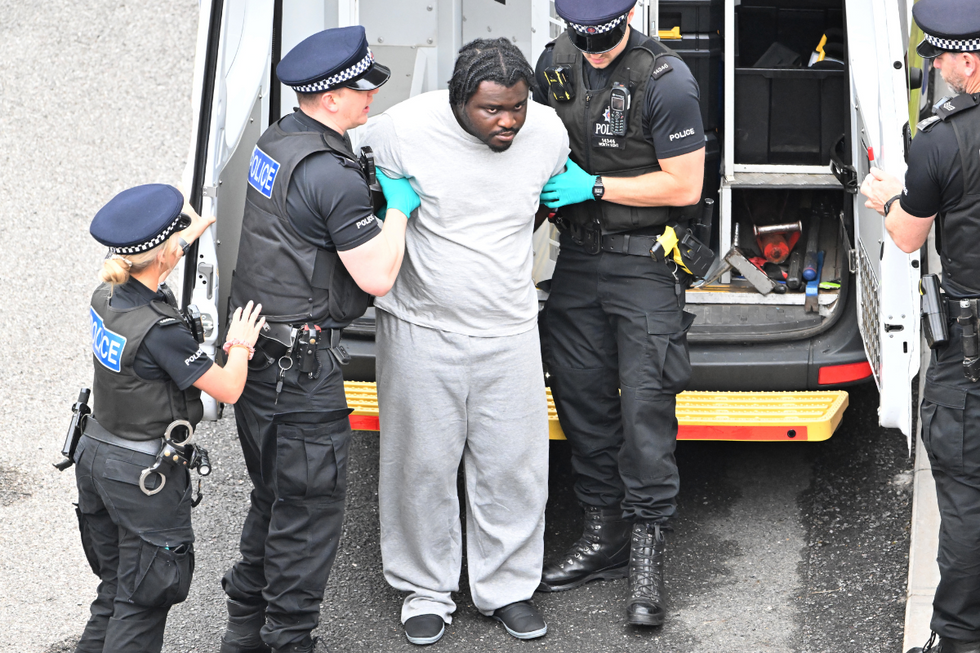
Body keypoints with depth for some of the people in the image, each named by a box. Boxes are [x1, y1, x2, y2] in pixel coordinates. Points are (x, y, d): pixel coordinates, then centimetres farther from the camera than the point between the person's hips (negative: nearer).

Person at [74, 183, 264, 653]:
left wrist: (198, 227, 33)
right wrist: (241, 344, 1)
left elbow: (150, 265, 21)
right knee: (143, 598, 6)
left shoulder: (106, 296, -4)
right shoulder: (161, 331, -28)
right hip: (145, 474, -8)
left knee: (116, 586, 21)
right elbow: (228, 389, -19)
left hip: (95, 454, 8)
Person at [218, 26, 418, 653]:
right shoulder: (333, 176, -23)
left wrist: (374, 187, 11)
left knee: (274, 496, 21)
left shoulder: (277, 141, 6)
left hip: (256, 348, 10)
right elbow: (376, 277, -20)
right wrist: (398, 207, -7)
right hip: (303, 366, -10)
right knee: (311, 507, 2)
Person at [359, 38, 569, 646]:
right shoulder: (402, 130, -18)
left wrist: (499, 250, 6)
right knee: (422, 465, 8)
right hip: (422, 328, -2)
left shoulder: (548, 132, -8)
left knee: (514, 465, 9)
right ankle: (427, 591, 26)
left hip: (509, 332, 2)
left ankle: (508, 587, 27)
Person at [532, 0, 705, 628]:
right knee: (580, 395, 9)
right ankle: (604, 536, 22)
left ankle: (647, 555, -1)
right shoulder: (557, 63, 3)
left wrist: (593, 186, -15)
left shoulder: (666, 80, -17)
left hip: (644, 262, -6)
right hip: (577, 256, 6)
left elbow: (685, 186, -14)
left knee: (645, 402, -9)